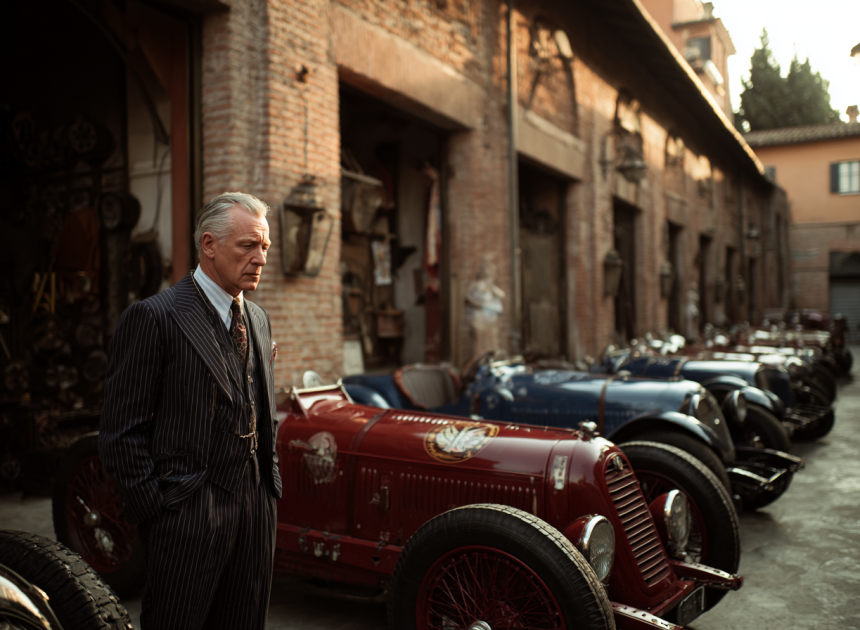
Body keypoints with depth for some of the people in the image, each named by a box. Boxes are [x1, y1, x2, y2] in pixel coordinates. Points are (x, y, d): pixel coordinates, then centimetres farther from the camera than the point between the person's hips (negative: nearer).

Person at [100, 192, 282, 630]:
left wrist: (270, 480, 12)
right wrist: (153, 510, -12)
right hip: (188, 511, -6)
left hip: (256, 503, 7)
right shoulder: (153, 317, -10)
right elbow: (121, 433, -10)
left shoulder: (258, 319, 12)